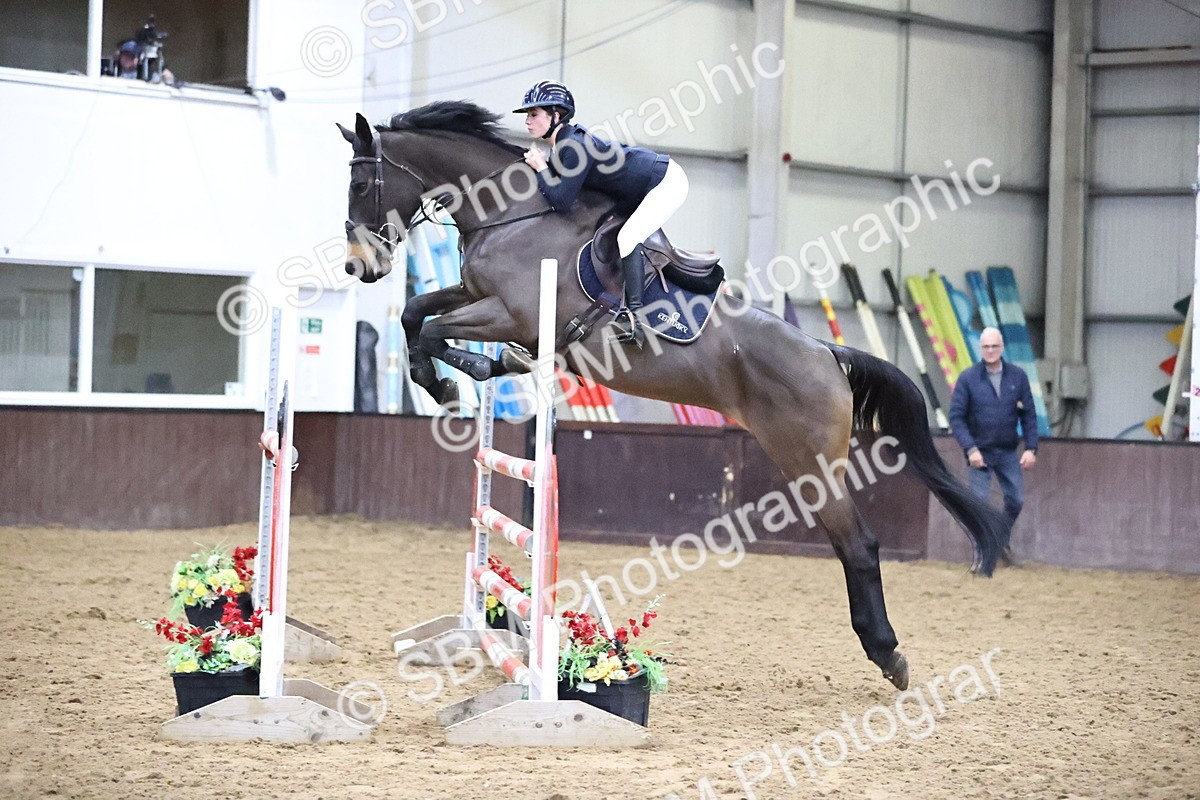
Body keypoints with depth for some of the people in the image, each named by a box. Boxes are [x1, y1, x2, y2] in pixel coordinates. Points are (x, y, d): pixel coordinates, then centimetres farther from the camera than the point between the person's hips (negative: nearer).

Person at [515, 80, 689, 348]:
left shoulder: (574, 147, -26)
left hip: (667, 182, -11)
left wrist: (541, 168, -17)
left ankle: (635, 319, -26)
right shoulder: (560, 147, 2)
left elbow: (561, 202, -27)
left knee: (628, 238, -25)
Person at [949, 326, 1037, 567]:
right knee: (979, 503, -5)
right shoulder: (968, 378, -8)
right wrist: (970, 449, -18)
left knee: (1016, 499, 2)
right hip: (980, 452, -2)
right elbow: (956, 417, -8)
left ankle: (1002, 542, 26)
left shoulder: (1018, 376, -1)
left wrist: (1031, 448, -6)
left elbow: (1029, 414, 3)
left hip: (1008, 452, 3)